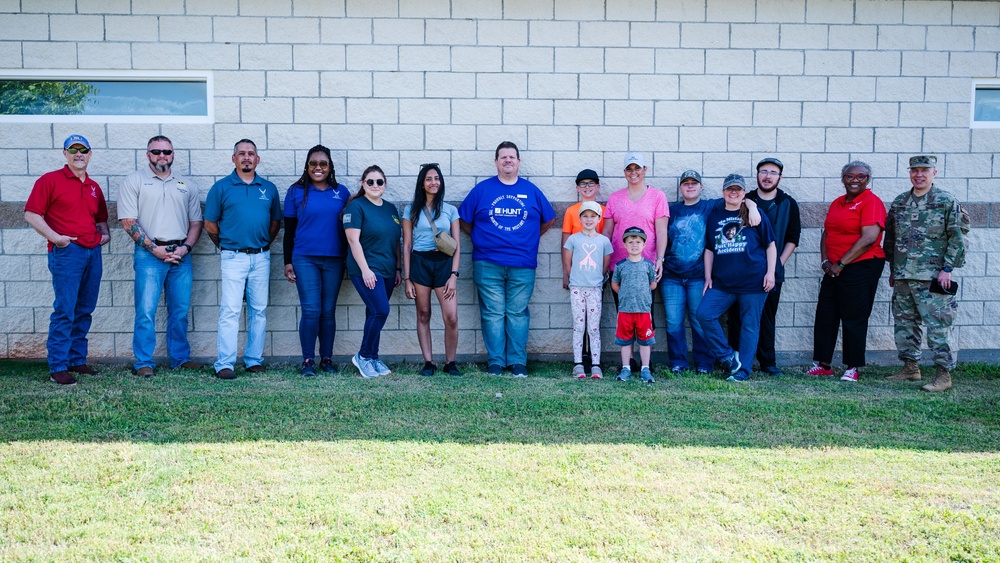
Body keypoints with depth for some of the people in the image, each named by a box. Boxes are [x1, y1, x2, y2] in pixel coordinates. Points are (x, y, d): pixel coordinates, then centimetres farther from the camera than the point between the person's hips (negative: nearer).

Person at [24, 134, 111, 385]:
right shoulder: (50, 180, 0)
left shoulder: (94, 187, 18)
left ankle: (77, 360, 18)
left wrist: (104, 233, 9)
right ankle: (58, 367, -4)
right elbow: (31, 214, -5)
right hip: (66, 252, -6)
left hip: (93, 252, 6)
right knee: (64, 311, -8)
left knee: (84, 311, 9)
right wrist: (54, 237, -15)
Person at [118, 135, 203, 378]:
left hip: (181, 256, 4)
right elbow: (128, 222, -5)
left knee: (180, 310, 8)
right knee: (146, 310, -6)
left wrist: (185, 247, -3)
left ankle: (180, 358, 18)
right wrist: (154, 248, -12)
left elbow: (196, 222, 15)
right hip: (149, 255, -4)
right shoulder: (134, 181, 3)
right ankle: (144, 363, 1)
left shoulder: (187, 185, 15)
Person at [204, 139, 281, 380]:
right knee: (230, 310, -6)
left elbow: (275, 222, 17)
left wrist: (263, 243, 11)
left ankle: (254, 360, 16)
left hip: (261, 257, 3)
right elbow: (210, 225, 4)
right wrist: (226, 245, 10)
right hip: (233, 257, -3)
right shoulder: (221, 187, 1)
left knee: (258, 310, 7)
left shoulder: (269, 188, 9)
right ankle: (224, 364, -5)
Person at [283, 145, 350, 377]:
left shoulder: (342, 192, 8)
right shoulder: (296, 192, 4)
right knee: (311, 310, -7)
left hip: (334, 260, 2)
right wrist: (288, 262, 2)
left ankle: (327, 358, 15)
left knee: (328, 311, 6)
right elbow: (289, 229, 6)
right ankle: (308, 360, 3)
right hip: (305, 259, -2)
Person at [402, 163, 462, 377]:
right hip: (419, 263, 0)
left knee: (451, 318, -9)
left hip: (444, 263, 0)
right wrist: (407, 278, 0)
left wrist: (454, 275, -3)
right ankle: (428, 362, 11)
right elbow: (407, 245, 6)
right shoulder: (411, 210, 7)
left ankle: (450, 363, 6)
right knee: (423, 315, 2)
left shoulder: (450, 210, 9)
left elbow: (457, 245, 7)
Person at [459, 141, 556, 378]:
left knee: (518, 313, 2)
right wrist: (481, 239, 5)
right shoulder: (482, 189, 6)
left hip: (522, 266, 1)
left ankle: (518, 362, 9)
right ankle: (495, 362, 8)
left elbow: (549, 219, 18)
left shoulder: (531, 191, 9)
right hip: (488, 265, 0)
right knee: (492, 314, 1)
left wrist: (529, 239, 11)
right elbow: (464, 220, 10)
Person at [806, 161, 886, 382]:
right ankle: (823, 364, 16)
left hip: (861, 267, -7)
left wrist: (841, 264, -15)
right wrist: (825, 261, 1)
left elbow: (869, 238, -18)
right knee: (825, 316, 7)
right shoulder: (837, 203, 15)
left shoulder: (871, 202, -8)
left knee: (854, 318, -2)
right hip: (834, 269, 8)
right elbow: (826, 233, 17)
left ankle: (853, 368, 7)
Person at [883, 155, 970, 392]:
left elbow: (957, 239, -4)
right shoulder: (899, 203, 12)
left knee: (938, 325, -7)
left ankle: (944, 375, -1)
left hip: (932, 277, -6)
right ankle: (910, 368, 23)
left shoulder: (947, 201, -2)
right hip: (902, 277, 6)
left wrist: (947, 269, -11)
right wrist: (892, 269, 15)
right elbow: (890, 237, 17)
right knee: (904, 323, 11)